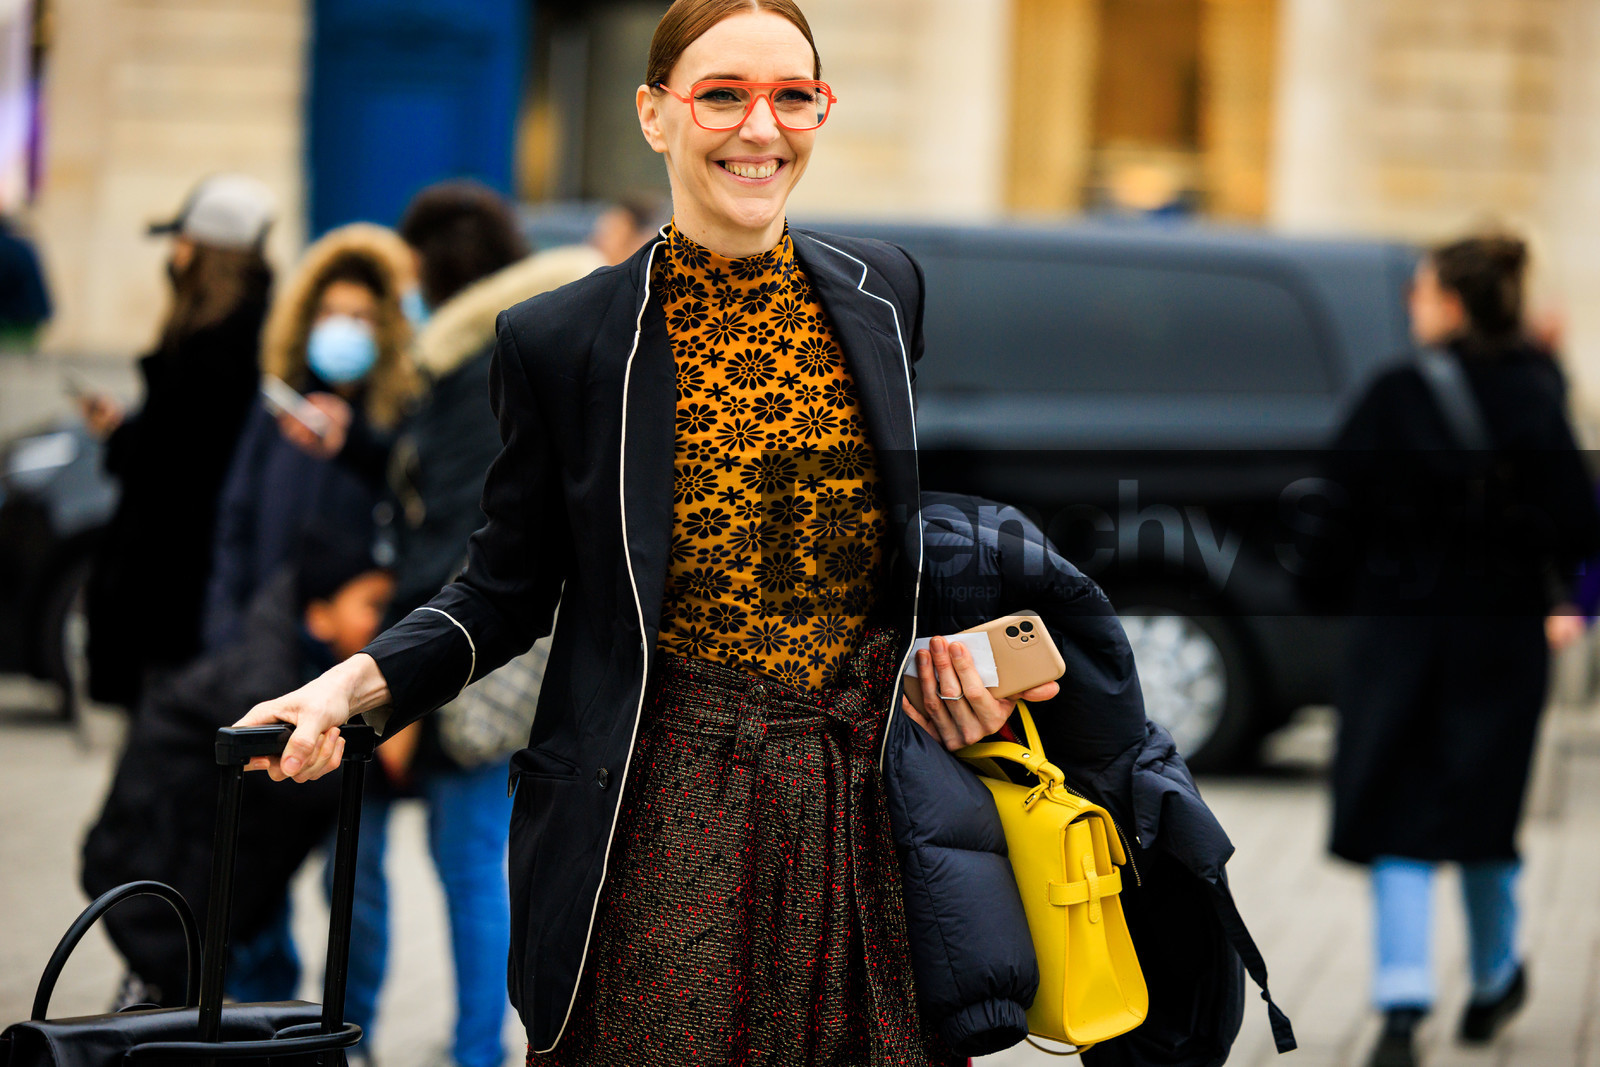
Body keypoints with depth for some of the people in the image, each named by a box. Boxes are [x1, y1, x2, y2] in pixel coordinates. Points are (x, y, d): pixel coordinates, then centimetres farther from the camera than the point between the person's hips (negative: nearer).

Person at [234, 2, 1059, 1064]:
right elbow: (509, 589, 3)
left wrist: (963, 648, 4)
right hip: (665, 819, -3)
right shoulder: (562, 340, -4)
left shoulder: (885, 291, 5)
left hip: (866, 797, 3)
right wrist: (359, 682, -11)